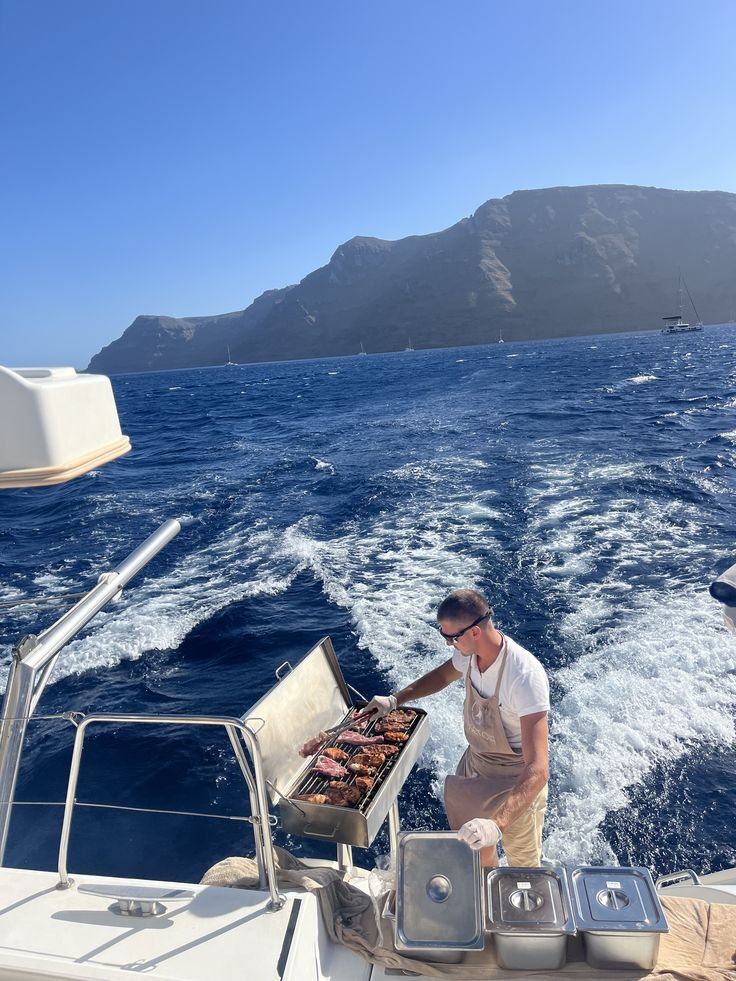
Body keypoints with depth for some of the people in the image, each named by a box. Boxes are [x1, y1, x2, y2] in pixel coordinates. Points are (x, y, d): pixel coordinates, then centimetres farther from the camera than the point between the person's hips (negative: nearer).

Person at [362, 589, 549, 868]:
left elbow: (538, 770, -40)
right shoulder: (469, 652, -16)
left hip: (517, 780, -6)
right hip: (475, 761, 6)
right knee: (477, 850, 26)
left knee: (523, 867, 18)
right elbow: (444, 675, 10)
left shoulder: (525, 676, -37)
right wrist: (395, 699, 3)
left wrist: (497, 824, -50)